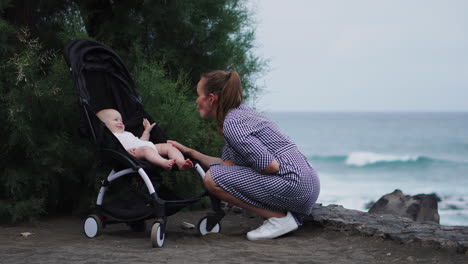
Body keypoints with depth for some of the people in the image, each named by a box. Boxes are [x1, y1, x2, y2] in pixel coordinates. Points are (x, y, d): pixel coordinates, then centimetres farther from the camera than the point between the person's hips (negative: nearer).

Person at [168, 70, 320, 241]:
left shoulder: (232, 124, -13)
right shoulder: (241, 112, 17)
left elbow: (270, 165, -20)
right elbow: (228, 164, 22)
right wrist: (190, 152, 26)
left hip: (294, 185, -10)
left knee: (212, 179, -13)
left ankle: (279, 218, -8)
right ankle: (290, 215, 11)